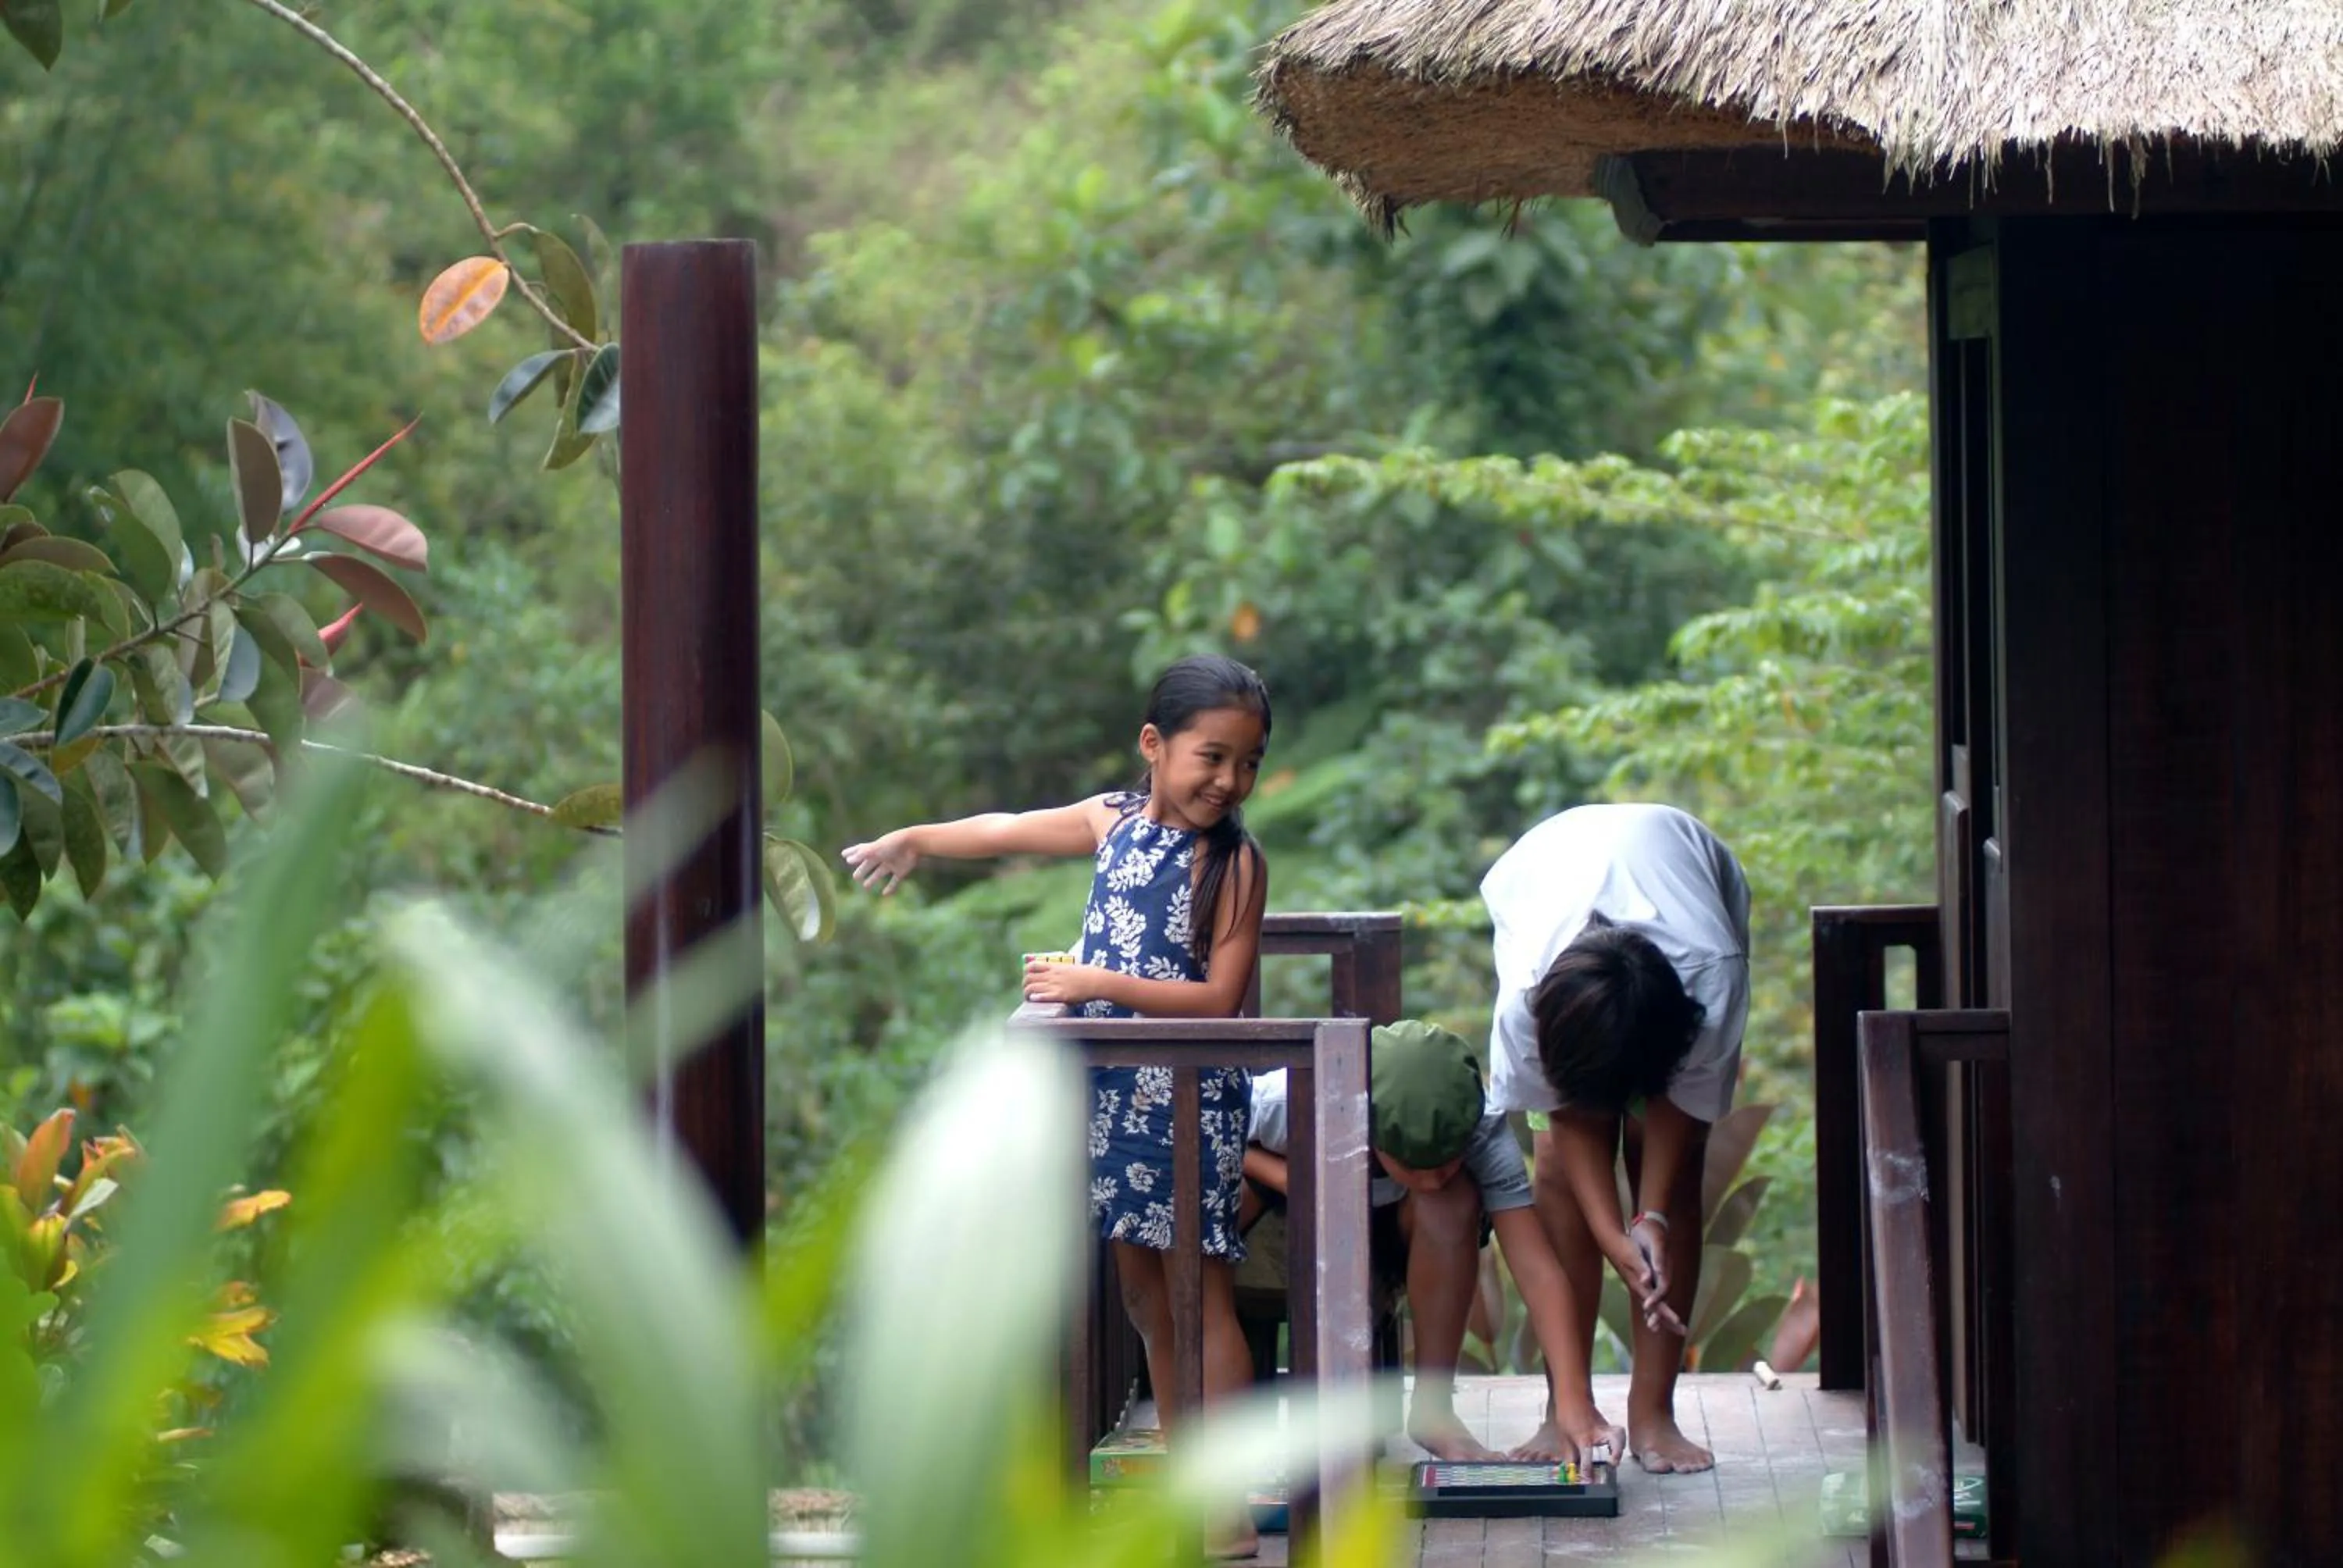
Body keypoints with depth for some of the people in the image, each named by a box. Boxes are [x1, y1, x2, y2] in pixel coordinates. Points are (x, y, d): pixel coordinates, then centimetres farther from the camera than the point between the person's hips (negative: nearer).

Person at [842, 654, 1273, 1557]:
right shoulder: (1114, 822, 5)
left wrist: (1098, 984, -20)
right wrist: (916, 840, 35)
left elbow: (1220, 998, -17)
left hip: (1191, 1099, -6)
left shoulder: (1235, 863, -11)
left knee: (1202, 1295, -6)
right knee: (1144, 1294, 10)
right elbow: (1011, 832, 22)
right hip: (1116, 1090, 6)